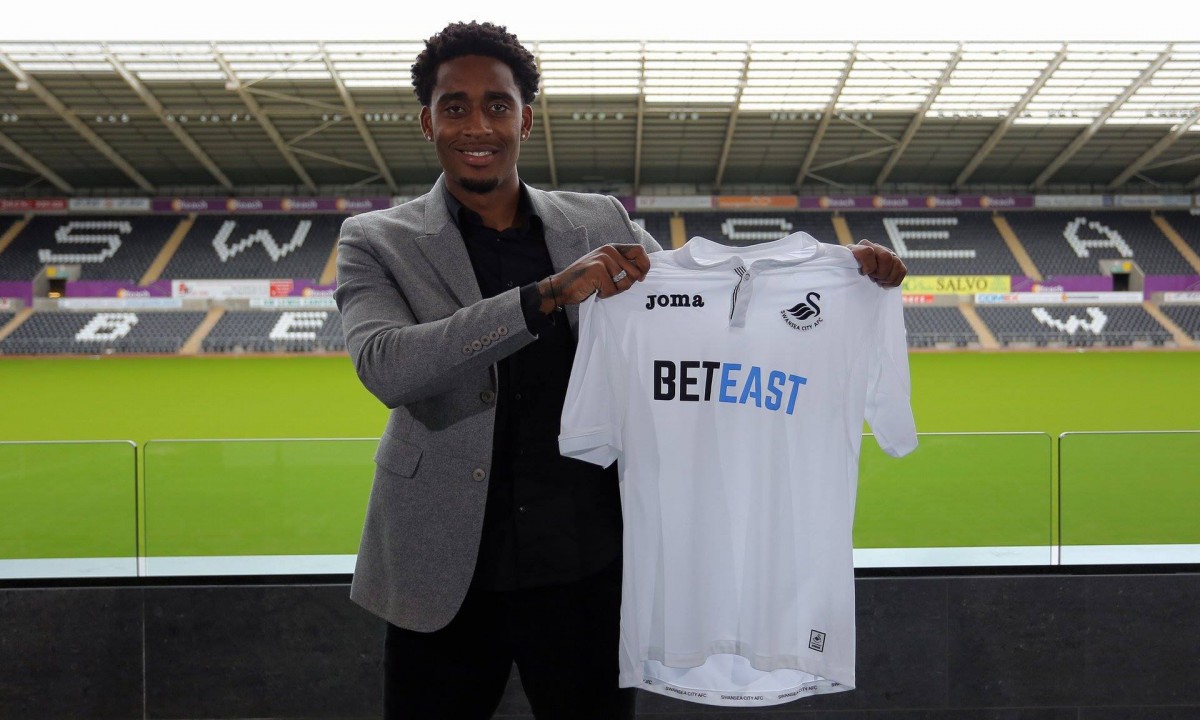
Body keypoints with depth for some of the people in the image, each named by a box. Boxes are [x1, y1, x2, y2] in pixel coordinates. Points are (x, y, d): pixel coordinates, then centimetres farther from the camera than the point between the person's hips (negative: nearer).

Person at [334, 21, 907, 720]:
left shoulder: (600, 222, 4)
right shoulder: (376, 241, -3)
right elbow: (384, 366, -20)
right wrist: (546, 295, -29)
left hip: (587, 571, 2)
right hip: (446, 579, -1)